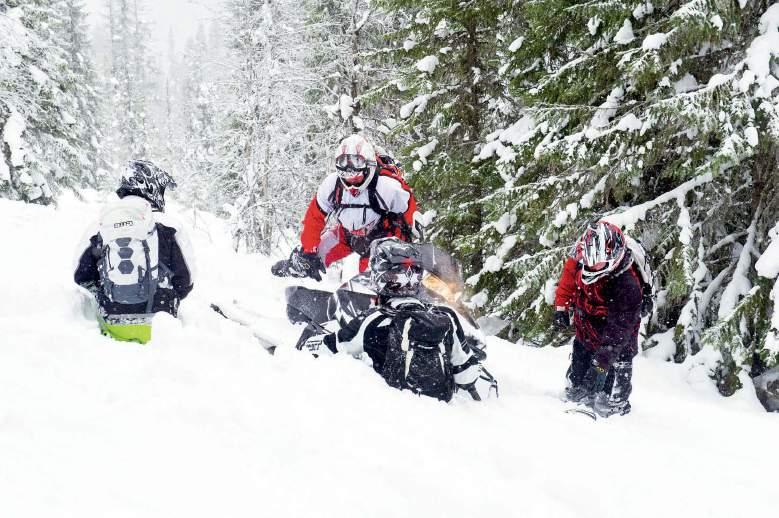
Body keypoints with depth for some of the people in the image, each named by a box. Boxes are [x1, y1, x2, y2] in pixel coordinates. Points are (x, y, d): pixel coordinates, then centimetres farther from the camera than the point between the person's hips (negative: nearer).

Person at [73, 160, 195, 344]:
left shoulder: (99, 227, 4)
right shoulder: (166, 225, -3)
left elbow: (81, 277, 9)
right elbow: (185, 281, 1)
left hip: (113, 328, 4)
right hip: (157, 328, -4)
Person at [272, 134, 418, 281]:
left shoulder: (389, 186, -34)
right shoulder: (331, 184, -23)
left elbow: (409, 209, -17)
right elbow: (314, 217, -12)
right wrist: (307, 251, -10)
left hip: (380, 235, -3)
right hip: (346, 233, 3)